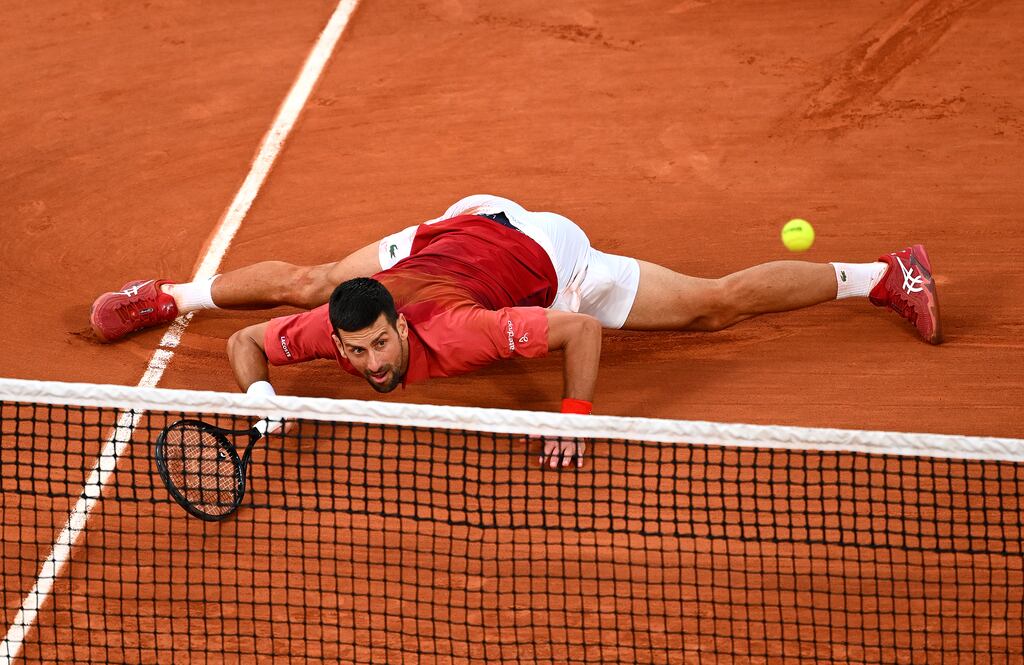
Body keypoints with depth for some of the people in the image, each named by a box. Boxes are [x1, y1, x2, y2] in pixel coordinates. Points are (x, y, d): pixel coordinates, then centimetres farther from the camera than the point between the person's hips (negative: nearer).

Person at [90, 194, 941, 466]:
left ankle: (885, 275, 15)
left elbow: (584, 331, -37)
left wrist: (577, 416, -40)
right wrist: (261, 397, -29)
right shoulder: (327, 327, -30)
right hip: (458, 225, 5)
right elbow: (245, 345, -11)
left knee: (716, 305, 1)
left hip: (538, 253, -5)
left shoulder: (452, 335, -43)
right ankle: (172, 294, 46)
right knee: (304, 282, 17)